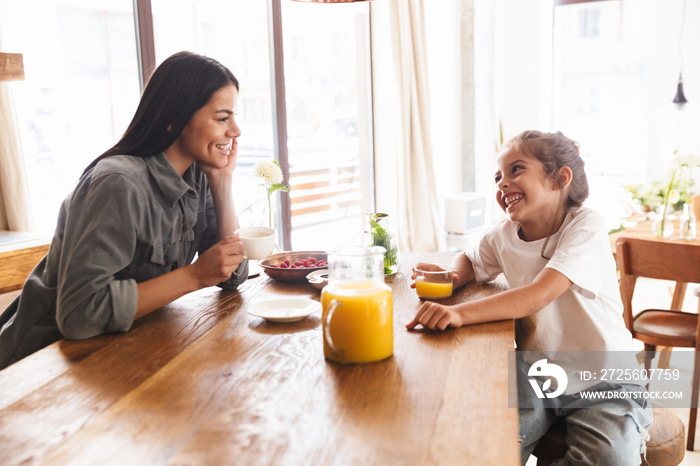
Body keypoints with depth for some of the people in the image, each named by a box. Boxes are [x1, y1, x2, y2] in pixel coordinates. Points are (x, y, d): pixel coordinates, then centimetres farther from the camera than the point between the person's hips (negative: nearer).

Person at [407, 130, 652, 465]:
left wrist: (459, 313, -45)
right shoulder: (503, 236, -4)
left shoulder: (585, 226, -19)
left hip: (601, 379, -3)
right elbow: (468, 261, 17)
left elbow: (538, 295, -33)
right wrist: (449, 278, -9)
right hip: (536, 373, 3)